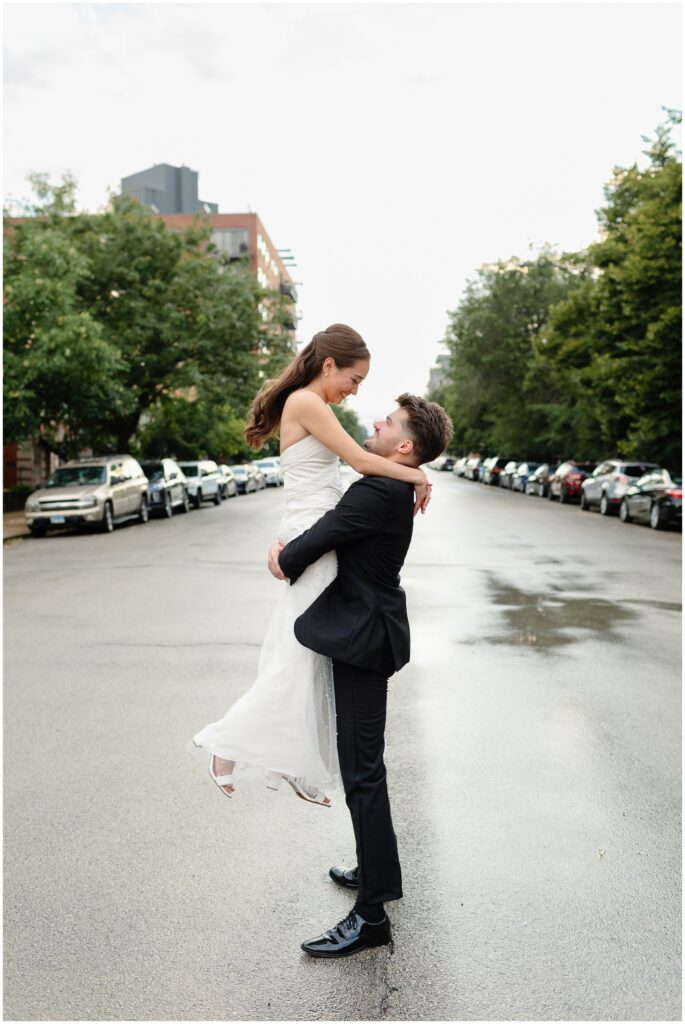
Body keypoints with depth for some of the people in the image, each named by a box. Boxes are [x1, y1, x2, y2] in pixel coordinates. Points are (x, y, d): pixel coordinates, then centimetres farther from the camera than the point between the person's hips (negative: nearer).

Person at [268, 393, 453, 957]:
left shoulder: (379, 492, -23)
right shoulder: (393, 489, 9)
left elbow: (316, 539, -20)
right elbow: (333, 529, 16)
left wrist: (286, 559, 1)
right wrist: (288, 551, -1)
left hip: (362, 639, -11)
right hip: (365, 632, 11)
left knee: (363, 773, -4)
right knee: (363, 766, 22)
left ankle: (372, 915, 7)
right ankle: (375, 870, 38)